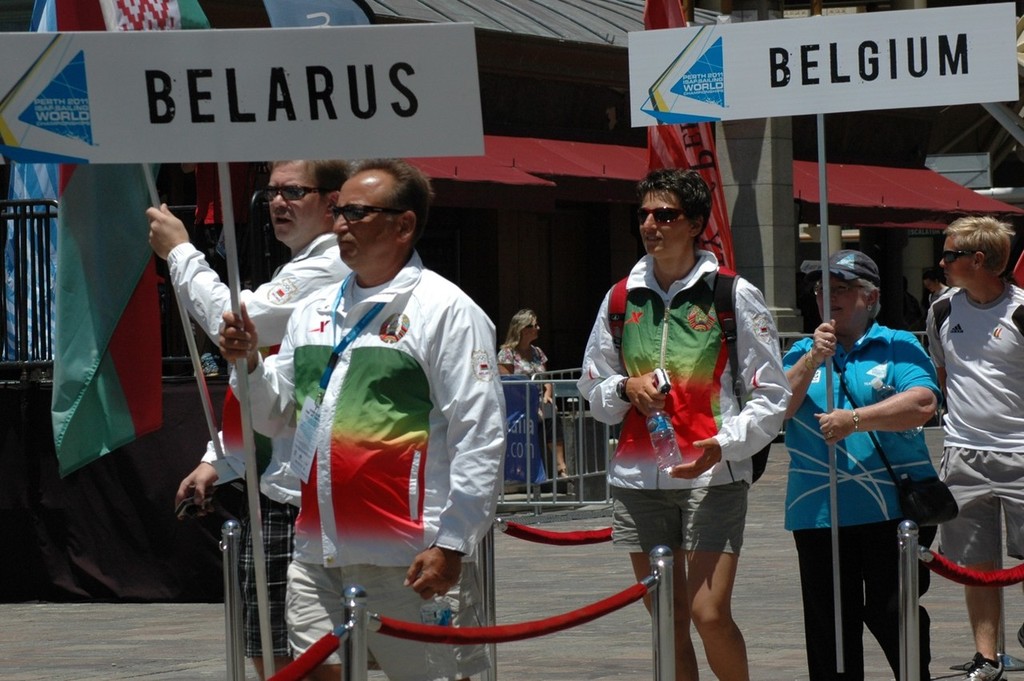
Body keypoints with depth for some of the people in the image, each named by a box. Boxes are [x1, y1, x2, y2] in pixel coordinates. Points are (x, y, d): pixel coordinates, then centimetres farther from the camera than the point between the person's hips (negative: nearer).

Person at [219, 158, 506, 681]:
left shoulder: (447, 312, -5)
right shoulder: (315, 311, 16)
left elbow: (480, 438, -10)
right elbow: (273, 415, 23)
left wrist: (450, 544, -15)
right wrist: (249, 362, 2)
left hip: (410, 559, -6)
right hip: (318, 553, 6)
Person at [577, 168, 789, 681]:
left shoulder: (733, 296, -1)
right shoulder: (622, 300, 11)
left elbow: (771, 395, -2)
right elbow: (591, 387, 18)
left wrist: (723, 444, -17)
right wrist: (625, 387, -4)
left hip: (712, 475, -4)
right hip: (638, 479, 4)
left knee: (710, 614, -14)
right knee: (669, 622, 7)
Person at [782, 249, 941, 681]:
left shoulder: (897, 347, 3)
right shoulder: (802, 354, 15)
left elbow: (923, 404, -14)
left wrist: (854, 420, -20)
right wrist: (812, 361, -10)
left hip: (893, 510, -3)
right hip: (818, 512, 3)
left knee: (891, 614, 0)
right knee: (830, 625, 6)